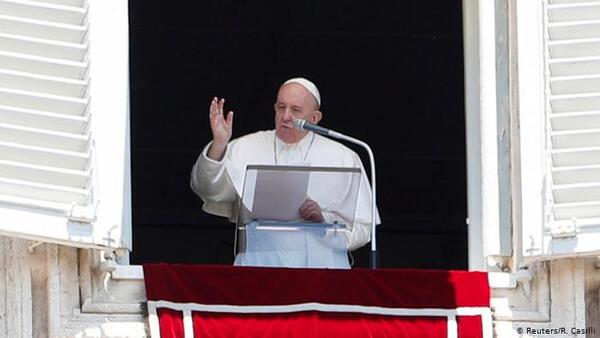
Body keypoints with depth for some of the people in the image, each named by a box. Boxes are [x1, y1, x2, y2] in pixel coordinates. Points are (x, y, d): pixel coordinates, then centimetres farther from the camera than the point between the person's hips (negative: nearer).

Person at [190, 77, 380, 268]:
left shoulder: (342, 158, 11)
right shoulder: (246, 148, 14)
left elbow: (362, 231, 8)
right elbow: (208, 190, -1)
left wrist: (324, 220, -10)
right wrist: (218, 145, -16)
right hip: (259, 262, 0)